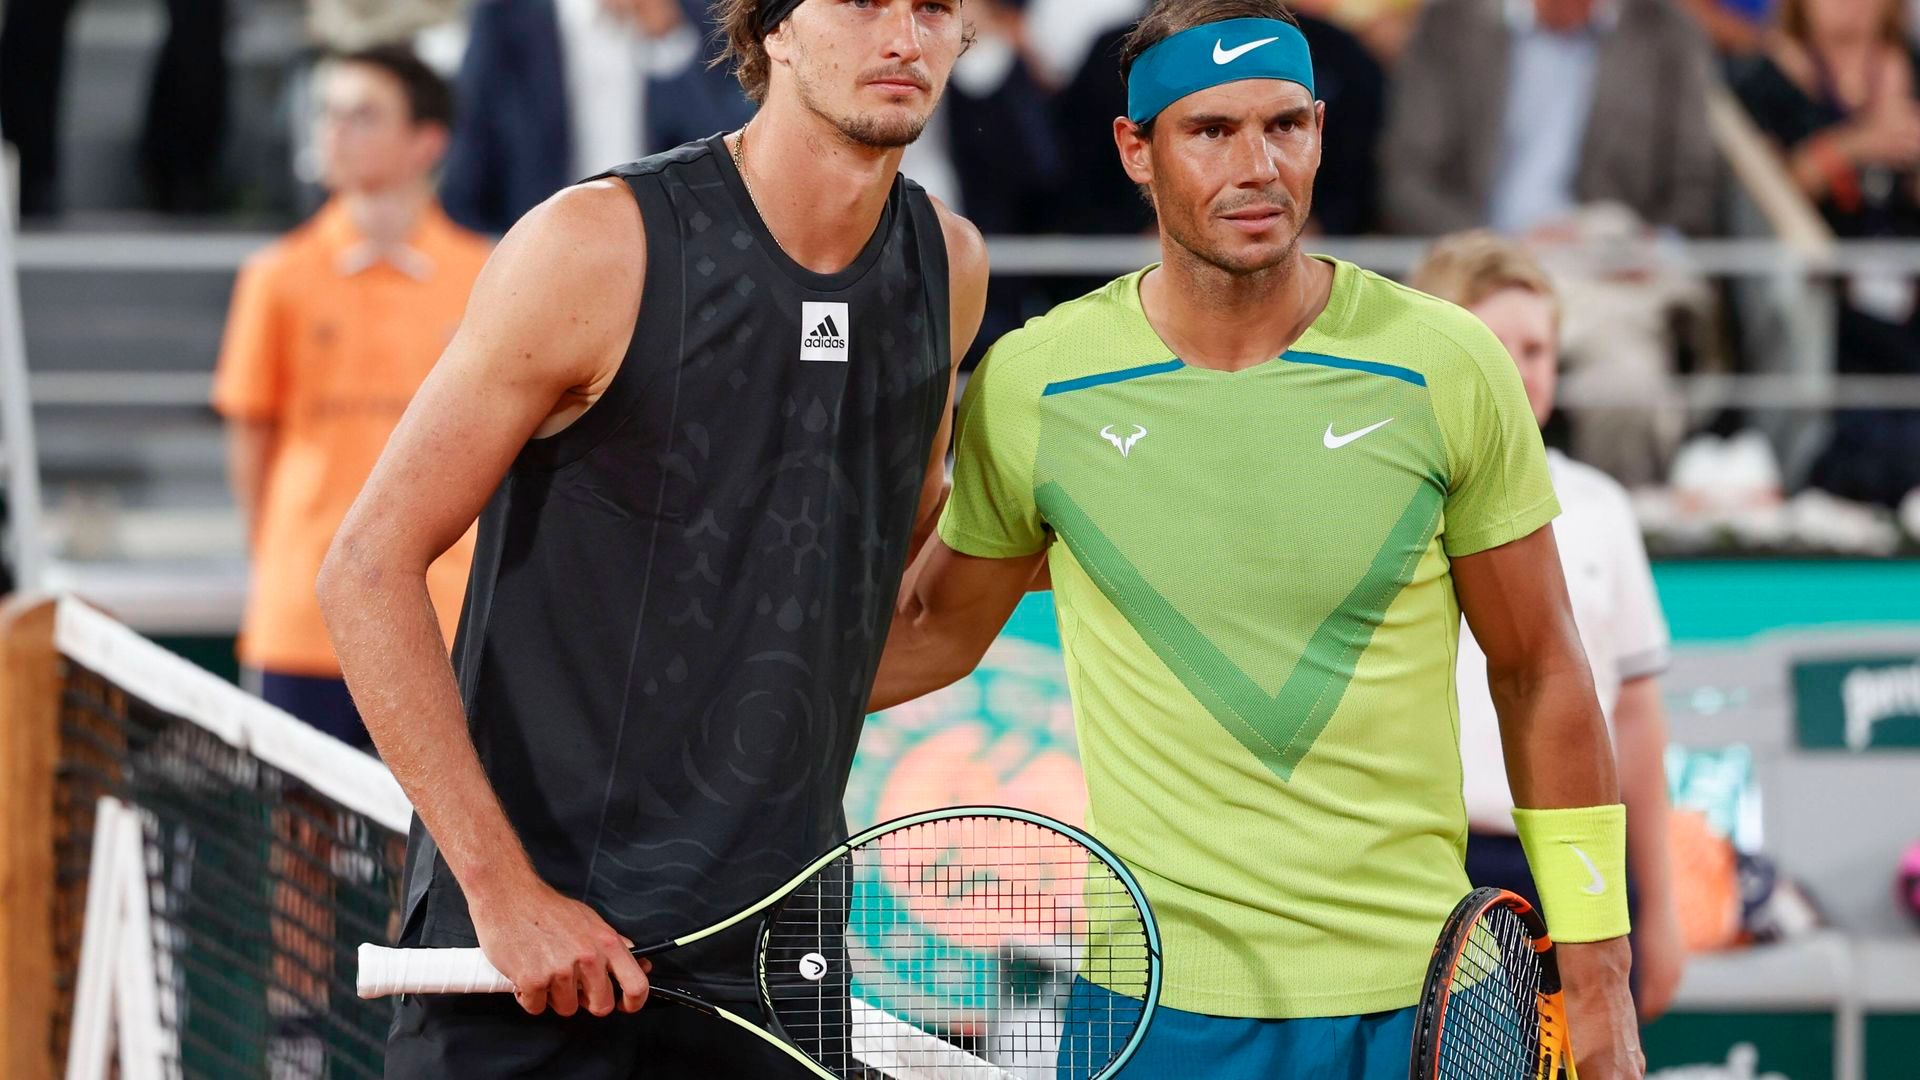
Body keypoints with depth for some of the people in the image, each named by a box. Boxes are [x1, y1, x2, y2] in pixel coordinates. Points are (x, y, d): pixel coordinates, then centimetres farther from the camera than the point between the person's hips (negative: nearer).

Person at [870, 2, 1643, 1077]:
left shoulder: (1446, 365, -5)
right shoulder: (1028, 382, -3)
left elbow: (1539, 675, 3)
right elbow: (937, 628, 13)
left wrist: (1594, 976, 2)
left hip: (1412, 991, 0)